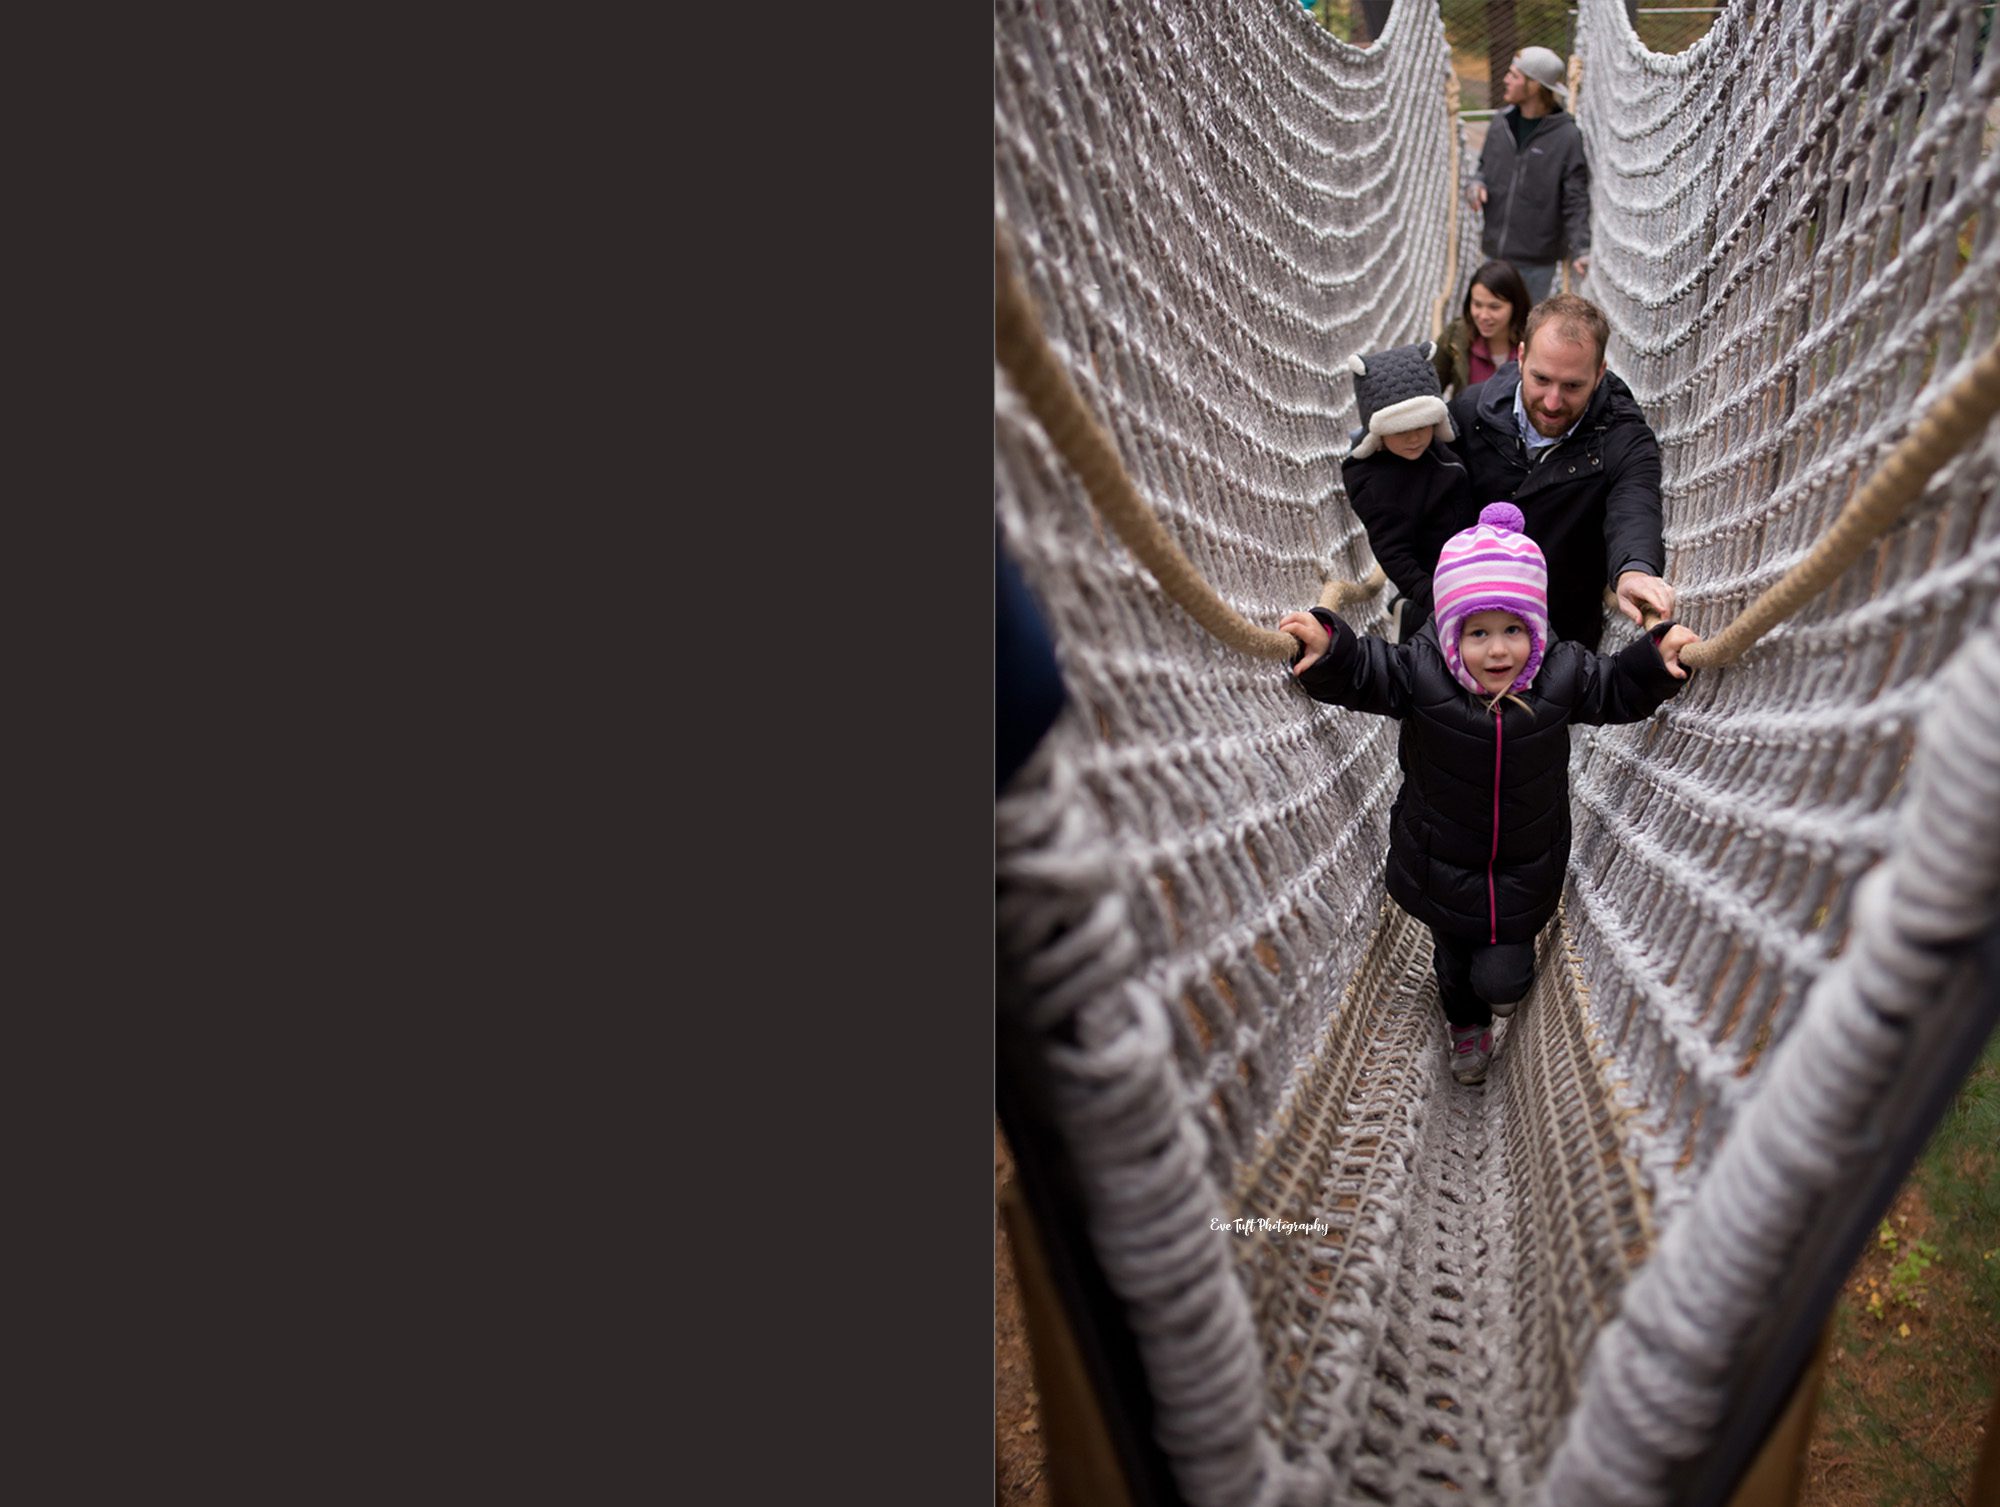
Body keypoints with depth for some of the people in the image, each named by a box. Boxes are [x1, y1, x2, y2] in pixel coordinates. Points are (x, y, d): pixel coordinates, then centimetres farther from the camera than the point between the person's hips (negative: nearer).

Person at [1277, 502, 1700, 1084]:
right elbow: (1357, 672, -24)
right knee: (1452, 956, 23)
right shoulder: (1419, 672, -23)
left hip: (1525, 866, 0)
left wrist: (1659, 656, -24)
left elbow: (1619, 688, -5)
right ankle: (1467, 1024, 56)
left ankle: (1507, 978, 38)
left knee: (1500, 976, -2)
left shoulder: (1561, 672, -17)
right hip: (1442, 862, 0)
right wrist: (1324, 644, -46)